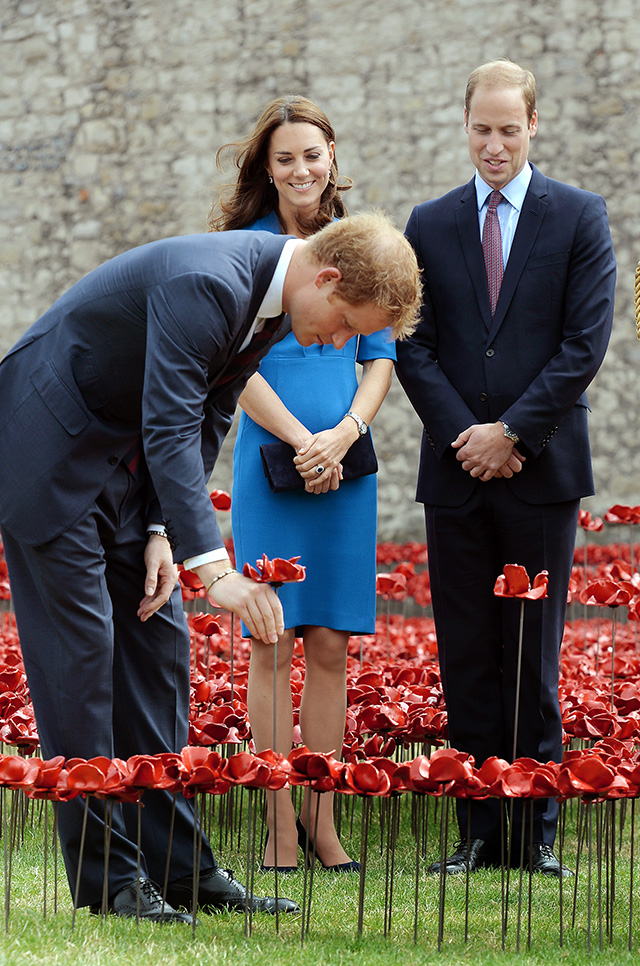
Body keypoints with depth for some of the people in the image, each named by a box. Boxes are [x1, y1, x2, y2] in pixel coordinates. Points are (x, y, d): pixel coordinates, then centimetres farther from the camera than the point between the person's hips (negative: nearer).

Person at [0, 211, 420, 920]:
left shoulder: (271, 296, -1)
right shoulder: (204, 283, -30)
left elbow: (206, 420, 6)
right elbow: (170, 431, -35)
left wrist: (163, 534, -4)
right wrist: (214, 568, -41)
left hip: (127, 462, 9)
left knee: (157, 645, 5)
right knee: (81, 650, -9)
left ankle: (175, 866, 8)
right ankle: (107, 876, -5)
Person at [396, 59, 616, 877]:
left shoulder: (579, 218, 2)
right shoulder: (430, 226, 10)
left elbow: (586, 341, -5)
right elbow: (414, 346, 5)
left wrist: (513, 431, -10)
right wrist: (465, 434, -8)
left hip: (540, 470, -2)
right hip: (456, 471, 2)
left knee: (534, 655, 1)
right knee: (467, 657, 4)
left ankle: (537, 830, 5)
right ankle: (478, 830, 8)